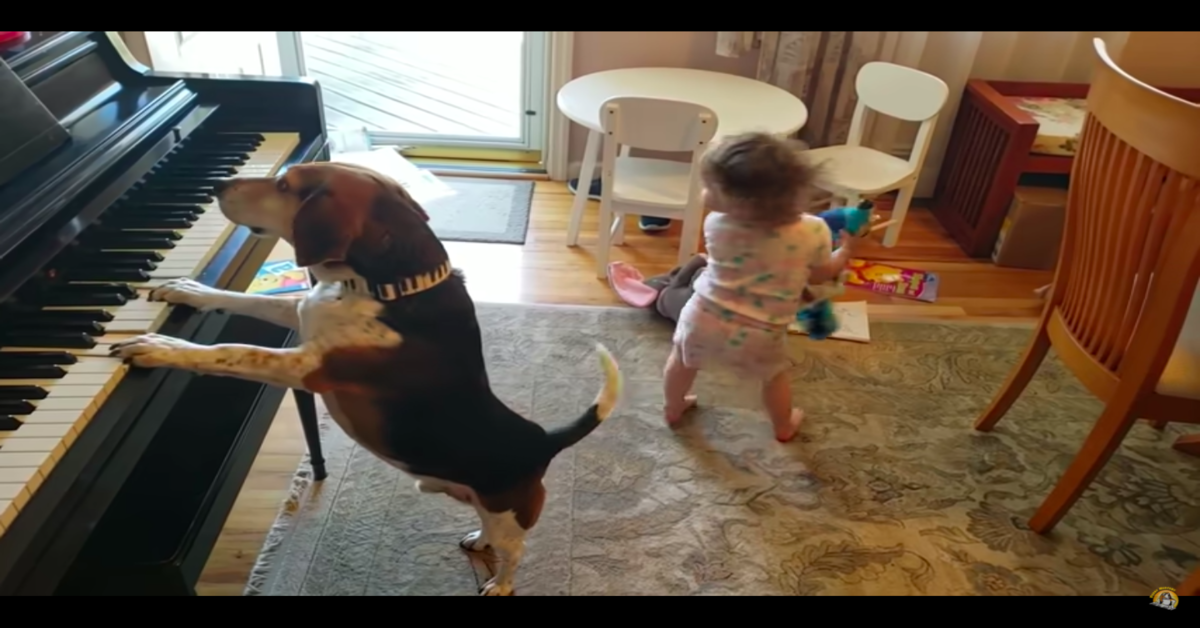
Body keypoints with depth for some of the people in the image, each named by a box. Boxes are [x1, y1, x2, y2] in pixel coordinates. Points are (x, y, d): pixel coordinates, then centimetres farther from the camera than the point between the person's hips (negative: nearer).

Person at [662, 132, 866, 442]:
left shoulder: (716, 224, -19)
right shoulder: (813, 232, -19)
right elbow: (821, 275, -1)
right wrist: (847, 249, 17)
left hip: (704, 317, 0)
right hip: (759, 335, 0)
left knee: (682, 358, 29)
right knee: (775, 374, 28)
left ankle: (673, 409, 50)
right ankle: (784, 426, 49)